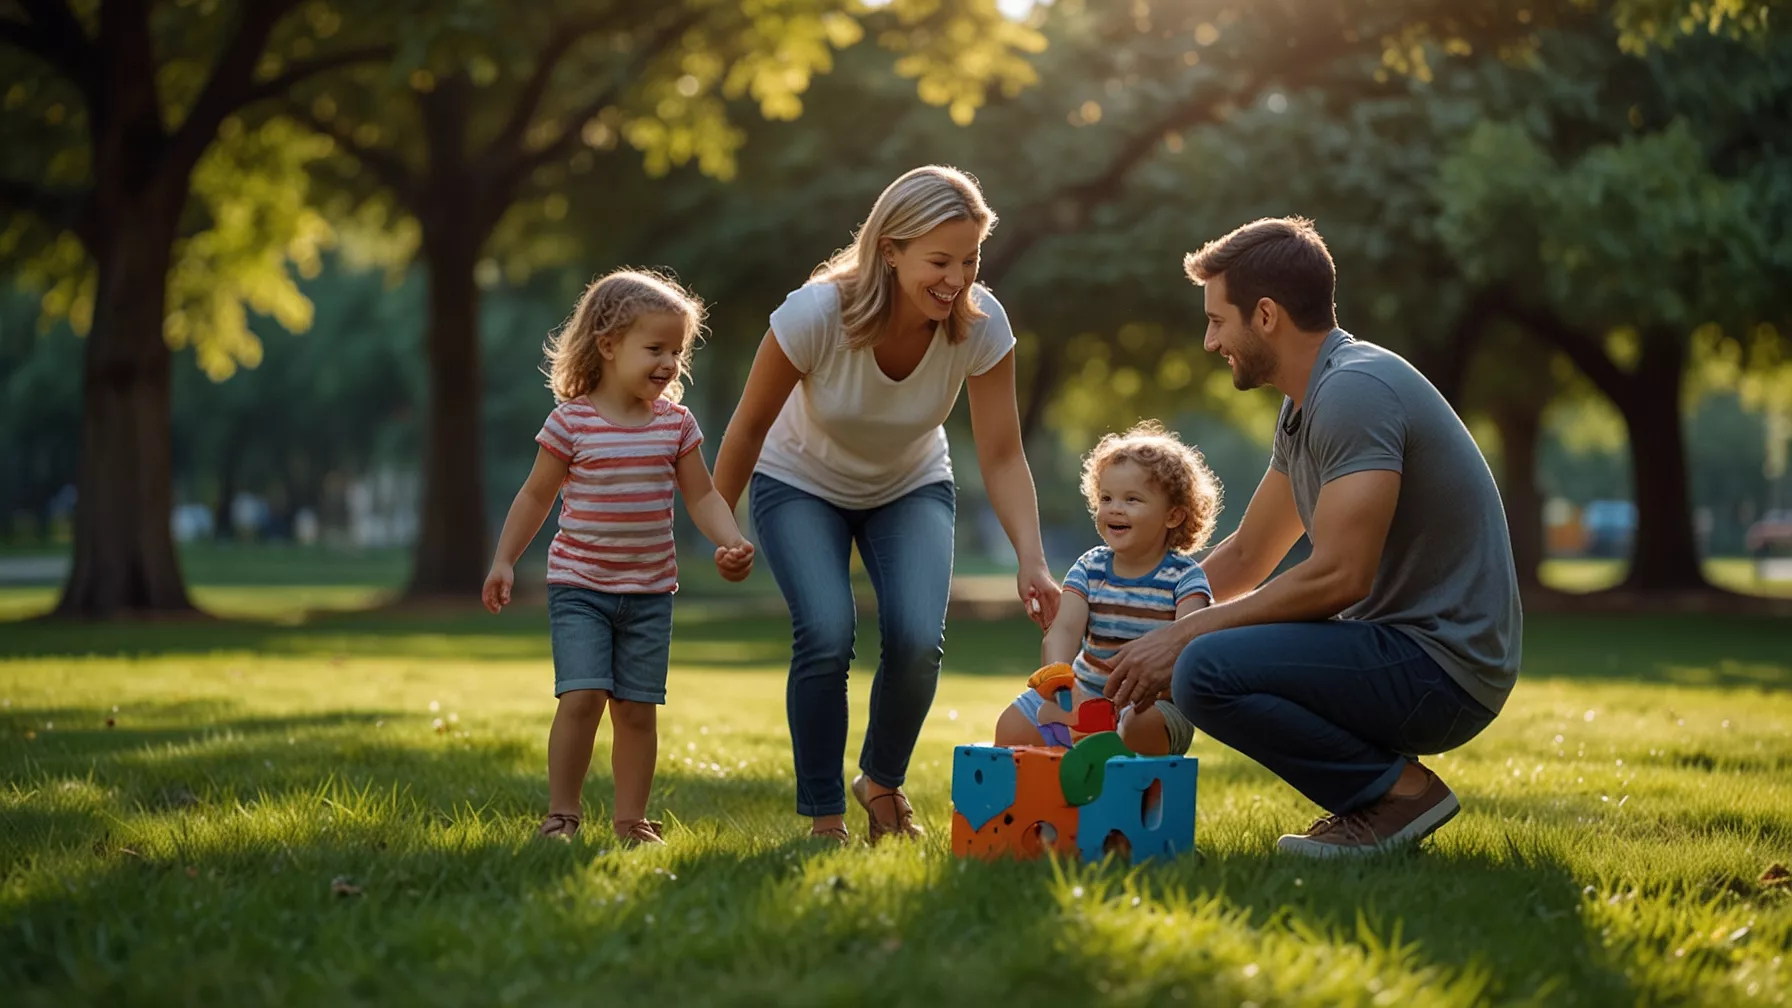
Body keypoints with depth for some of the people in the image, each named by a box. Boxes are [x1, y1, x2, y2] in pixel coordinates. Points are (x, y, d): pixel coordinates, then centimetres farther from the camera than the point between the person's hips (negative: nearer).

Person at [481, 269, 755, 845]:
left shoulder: (676, 424, 2)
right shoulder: (572, 421, -7)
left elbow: (702, 497, 7)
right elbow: (537, 495, 2)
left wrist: (731, 544, -10)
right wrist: (505, 561, 2)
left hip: (649, 589, 3)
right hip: (578, 585, -3)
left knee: (637, 708, 4)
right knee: (582, 696, -14)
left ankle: (631, 819, 15)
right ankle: (562, 813, -1)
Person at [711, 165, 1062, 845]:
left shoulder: (982, 323, -27)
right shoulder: (815, 314, -33)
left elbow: (1002, 457, -23)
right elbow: (750, 427, -18)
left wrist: (1032, 559, -37)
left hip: (911, 489, 2)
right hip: (802, 485, -2)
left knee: (918, 640, -18)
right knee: (826, 636, -23)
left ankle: (882, 782, 12)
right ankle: (824, 818, -2)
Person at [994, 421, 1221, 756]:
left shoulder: (1184, 577, -7)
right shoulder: (1089, 568, 2)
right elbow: (1065, 628, -12)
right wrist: (1057, 673, -34)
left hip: (1153, 703, -4)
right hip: (1087, 693, 5)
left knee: (1139, 730, -36)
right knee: (1012, 728, -6)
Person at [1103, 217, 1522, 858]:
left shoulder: (1354, 390, -18)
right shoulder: (1308, 402, 14)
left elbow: (1337, 576, -25)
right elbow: (1245, 558, 22)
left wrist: (1182, 636, -18)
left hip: (1439, 667, -11)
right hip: (1401, 644, 11)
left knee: (1207, 671, -26)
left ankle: (1399, 789, -8)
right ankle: (1378, 795, 11)